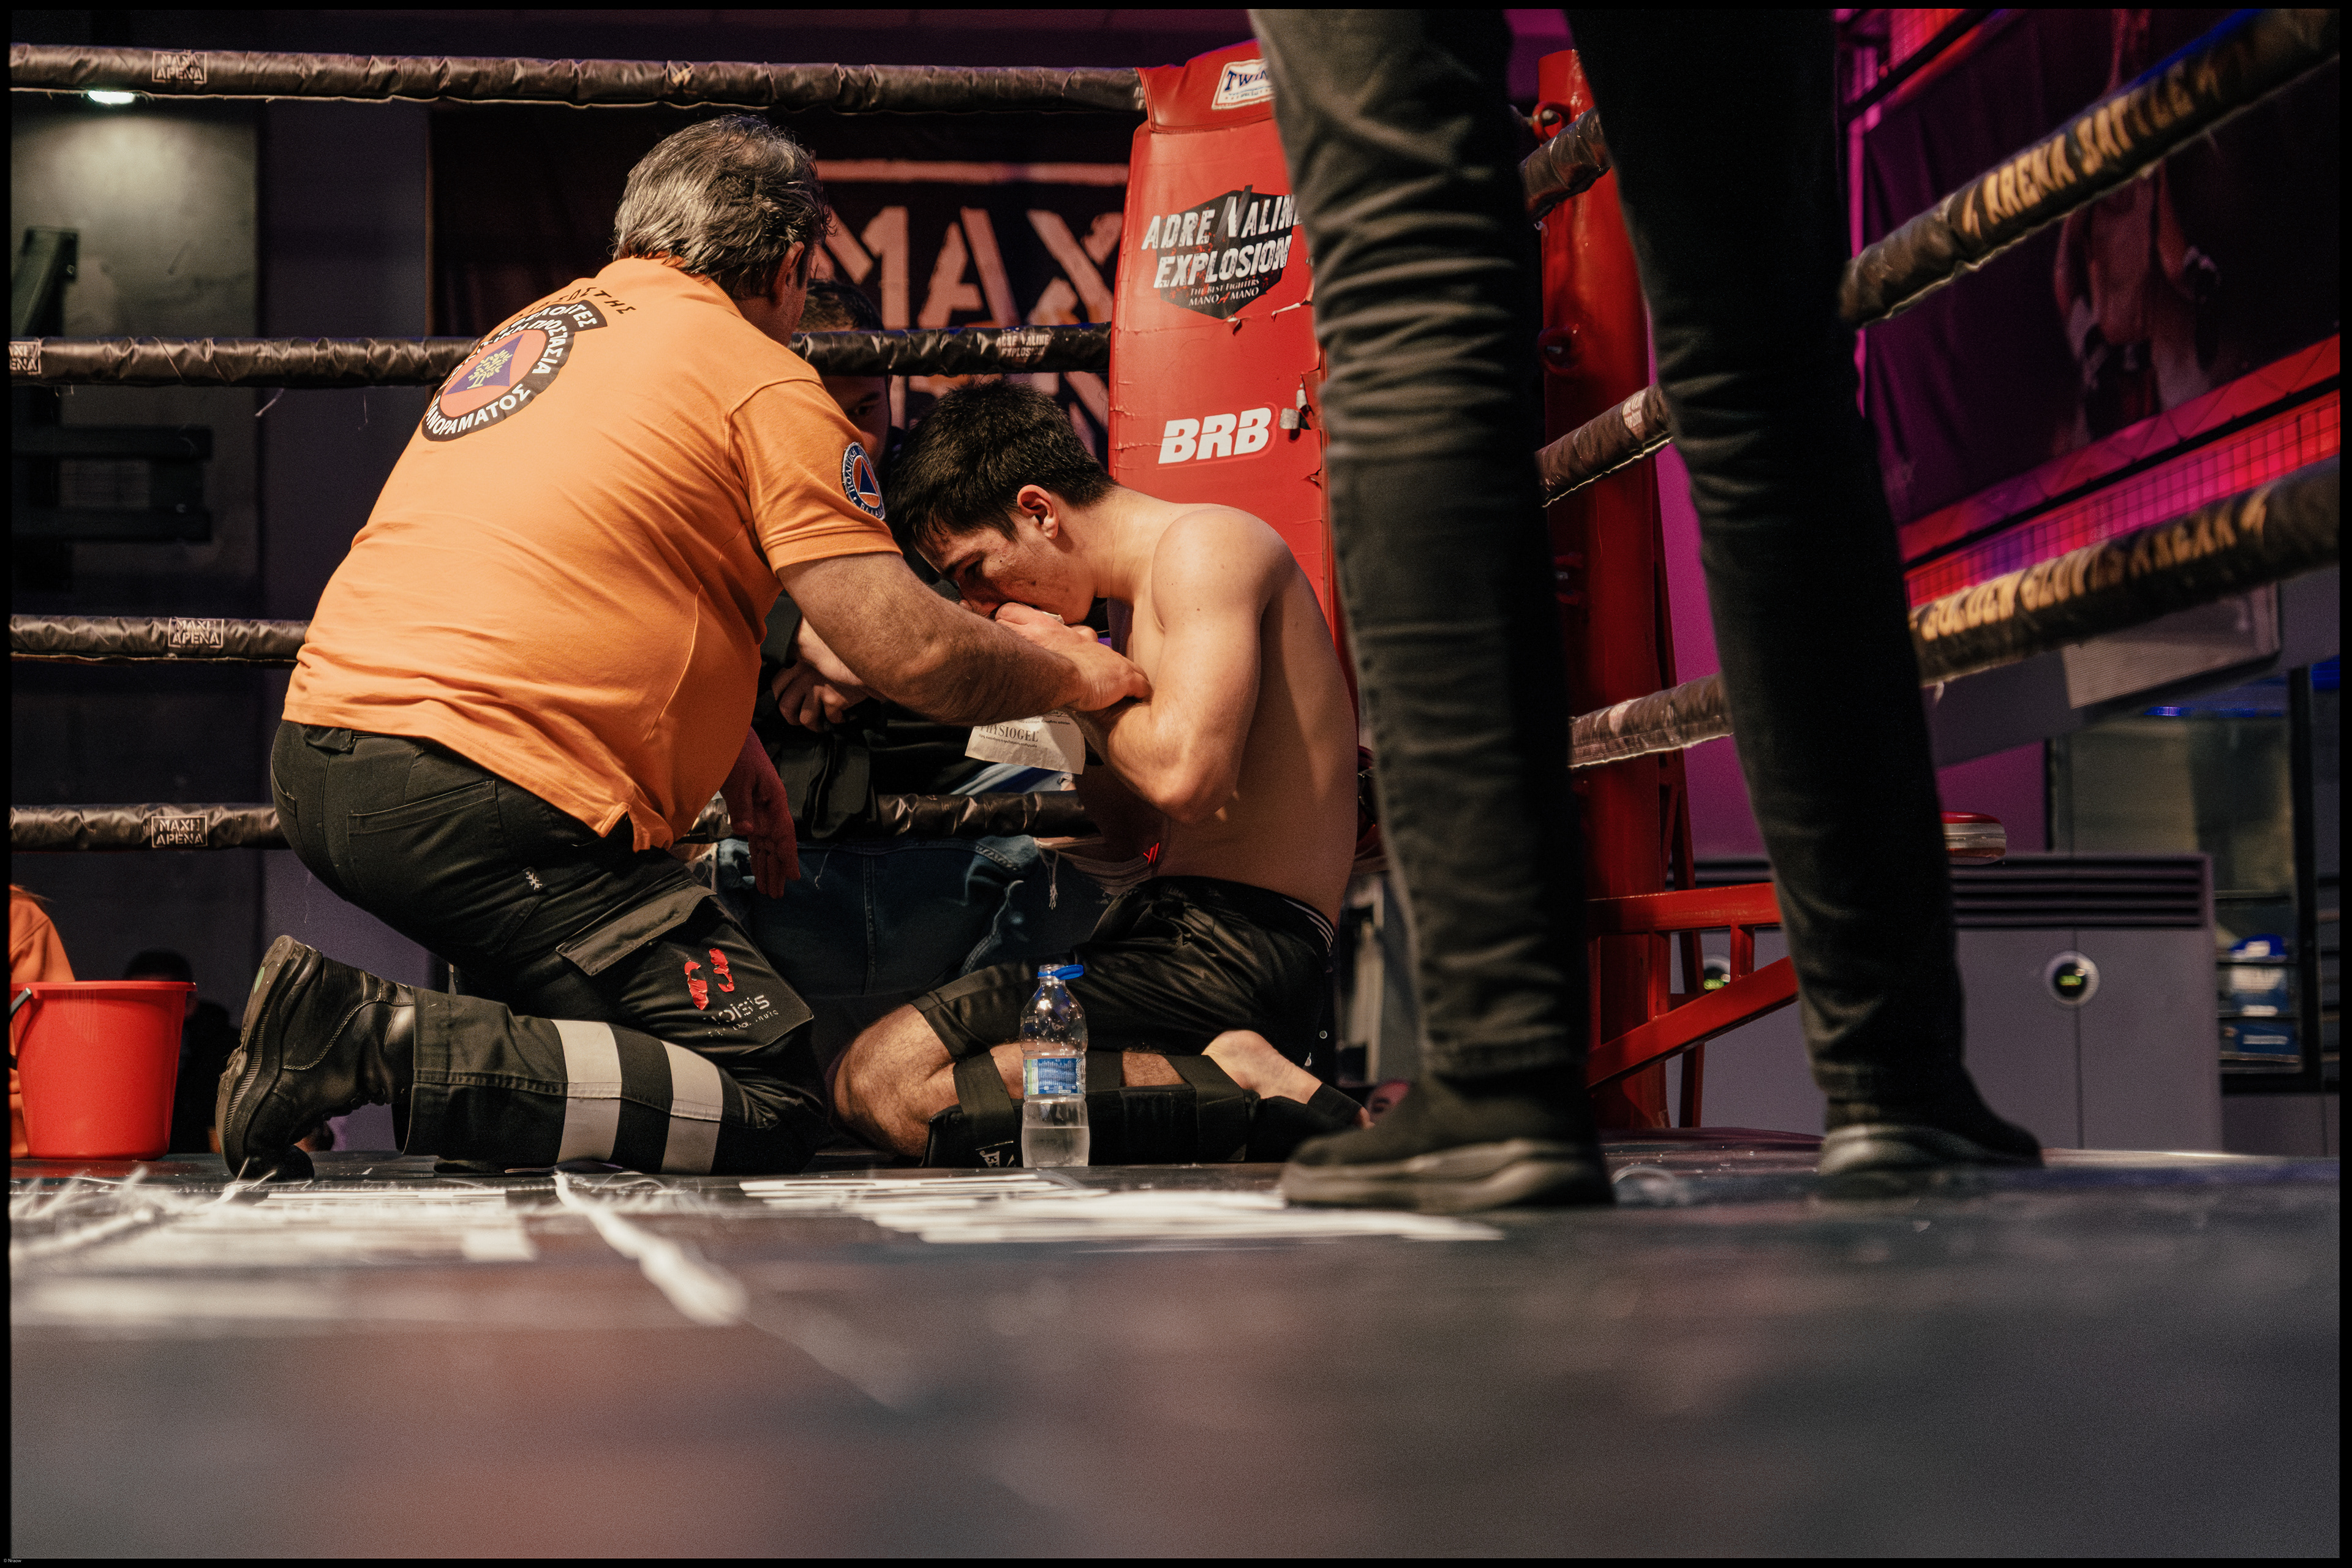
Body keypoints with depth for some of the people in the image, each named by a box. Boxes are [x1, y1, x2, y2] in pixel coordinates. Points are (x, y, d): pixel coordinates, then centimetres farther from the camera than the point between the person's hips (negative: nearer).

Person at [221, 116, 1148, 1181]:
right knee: (771, 1103, -8)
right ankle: (388, 1044, -20)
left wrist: (727, 750, 29)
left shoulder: (530, 330, 25)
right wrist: (1071, 677, 13)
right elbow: (910, 653, -6)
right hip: (480, 797, -9)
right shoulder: (760, 378, -1)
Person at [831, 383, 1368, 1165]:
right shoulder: (1139, 589, 21)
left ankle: (1232, 1083, -17)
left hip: (1232, 950, -11)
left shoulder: (1207, 545, -9)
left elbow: (1183, 777, -24)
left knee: (881, 1082, -19)